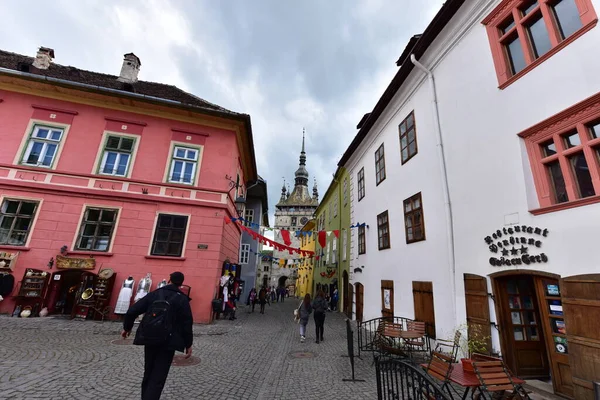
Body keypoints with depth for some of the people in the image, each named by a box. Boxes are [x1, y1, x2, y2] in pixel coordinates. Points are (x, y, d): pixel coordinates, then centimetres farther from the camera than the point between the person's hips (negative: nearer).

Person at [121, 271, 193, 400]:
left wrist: (127, 327, 20)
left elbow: (132, 311, 2)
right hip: (168, 342, -4)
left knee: (148, 373, 22)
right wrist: (188, 344, 1)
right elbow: (187, 323, -9)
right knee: (158, 377, 3)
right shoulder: (183, 299, -8)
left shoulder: (154, 294, 2)